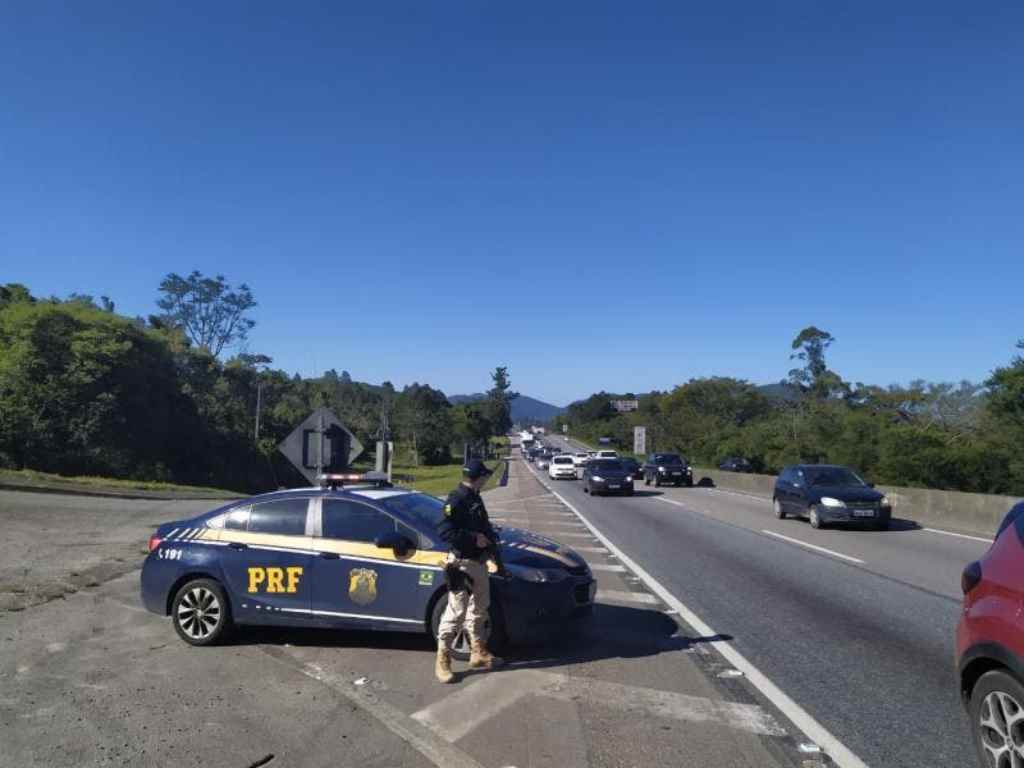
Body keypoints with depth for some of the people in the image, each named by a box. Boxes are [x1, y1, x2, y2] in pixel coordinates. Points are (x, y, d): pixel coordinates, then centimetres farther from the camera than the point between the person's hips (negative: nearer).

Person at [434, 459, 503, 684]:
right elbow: (444, 530, -26)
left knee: (479, 609, 19)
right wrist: (474, 538, -25)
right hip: (462, 564, -10)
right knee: (456, 612, -6)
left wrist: (490, 536, 5)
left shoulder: (475, 498, 11)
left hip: (479, 562, 10)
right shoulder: (457, 499, -17)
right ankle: (443, 660, 7)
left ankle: (479, 653, 33)